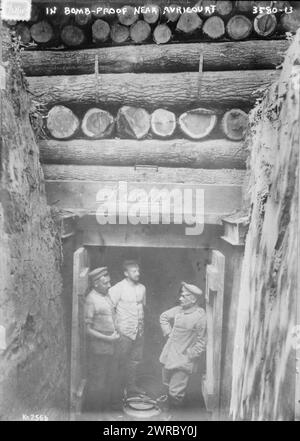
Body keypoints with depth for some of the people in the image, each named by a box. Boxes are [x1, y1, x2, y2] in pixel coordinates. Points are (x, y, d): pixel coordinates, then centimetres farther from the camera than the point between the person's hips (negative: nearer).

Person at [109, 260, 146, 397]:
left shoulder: (142, 288, 6)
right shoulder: (118, 288, -13)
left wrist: (141, 323, 13)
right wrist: (115, 328, -13)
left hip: (139, 331, 6)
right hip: (124, 331, -6)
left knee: (135, 359, 15)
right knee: (122, 361, 6)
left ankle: (131, 385, 31)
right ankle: (120, 388, 23)